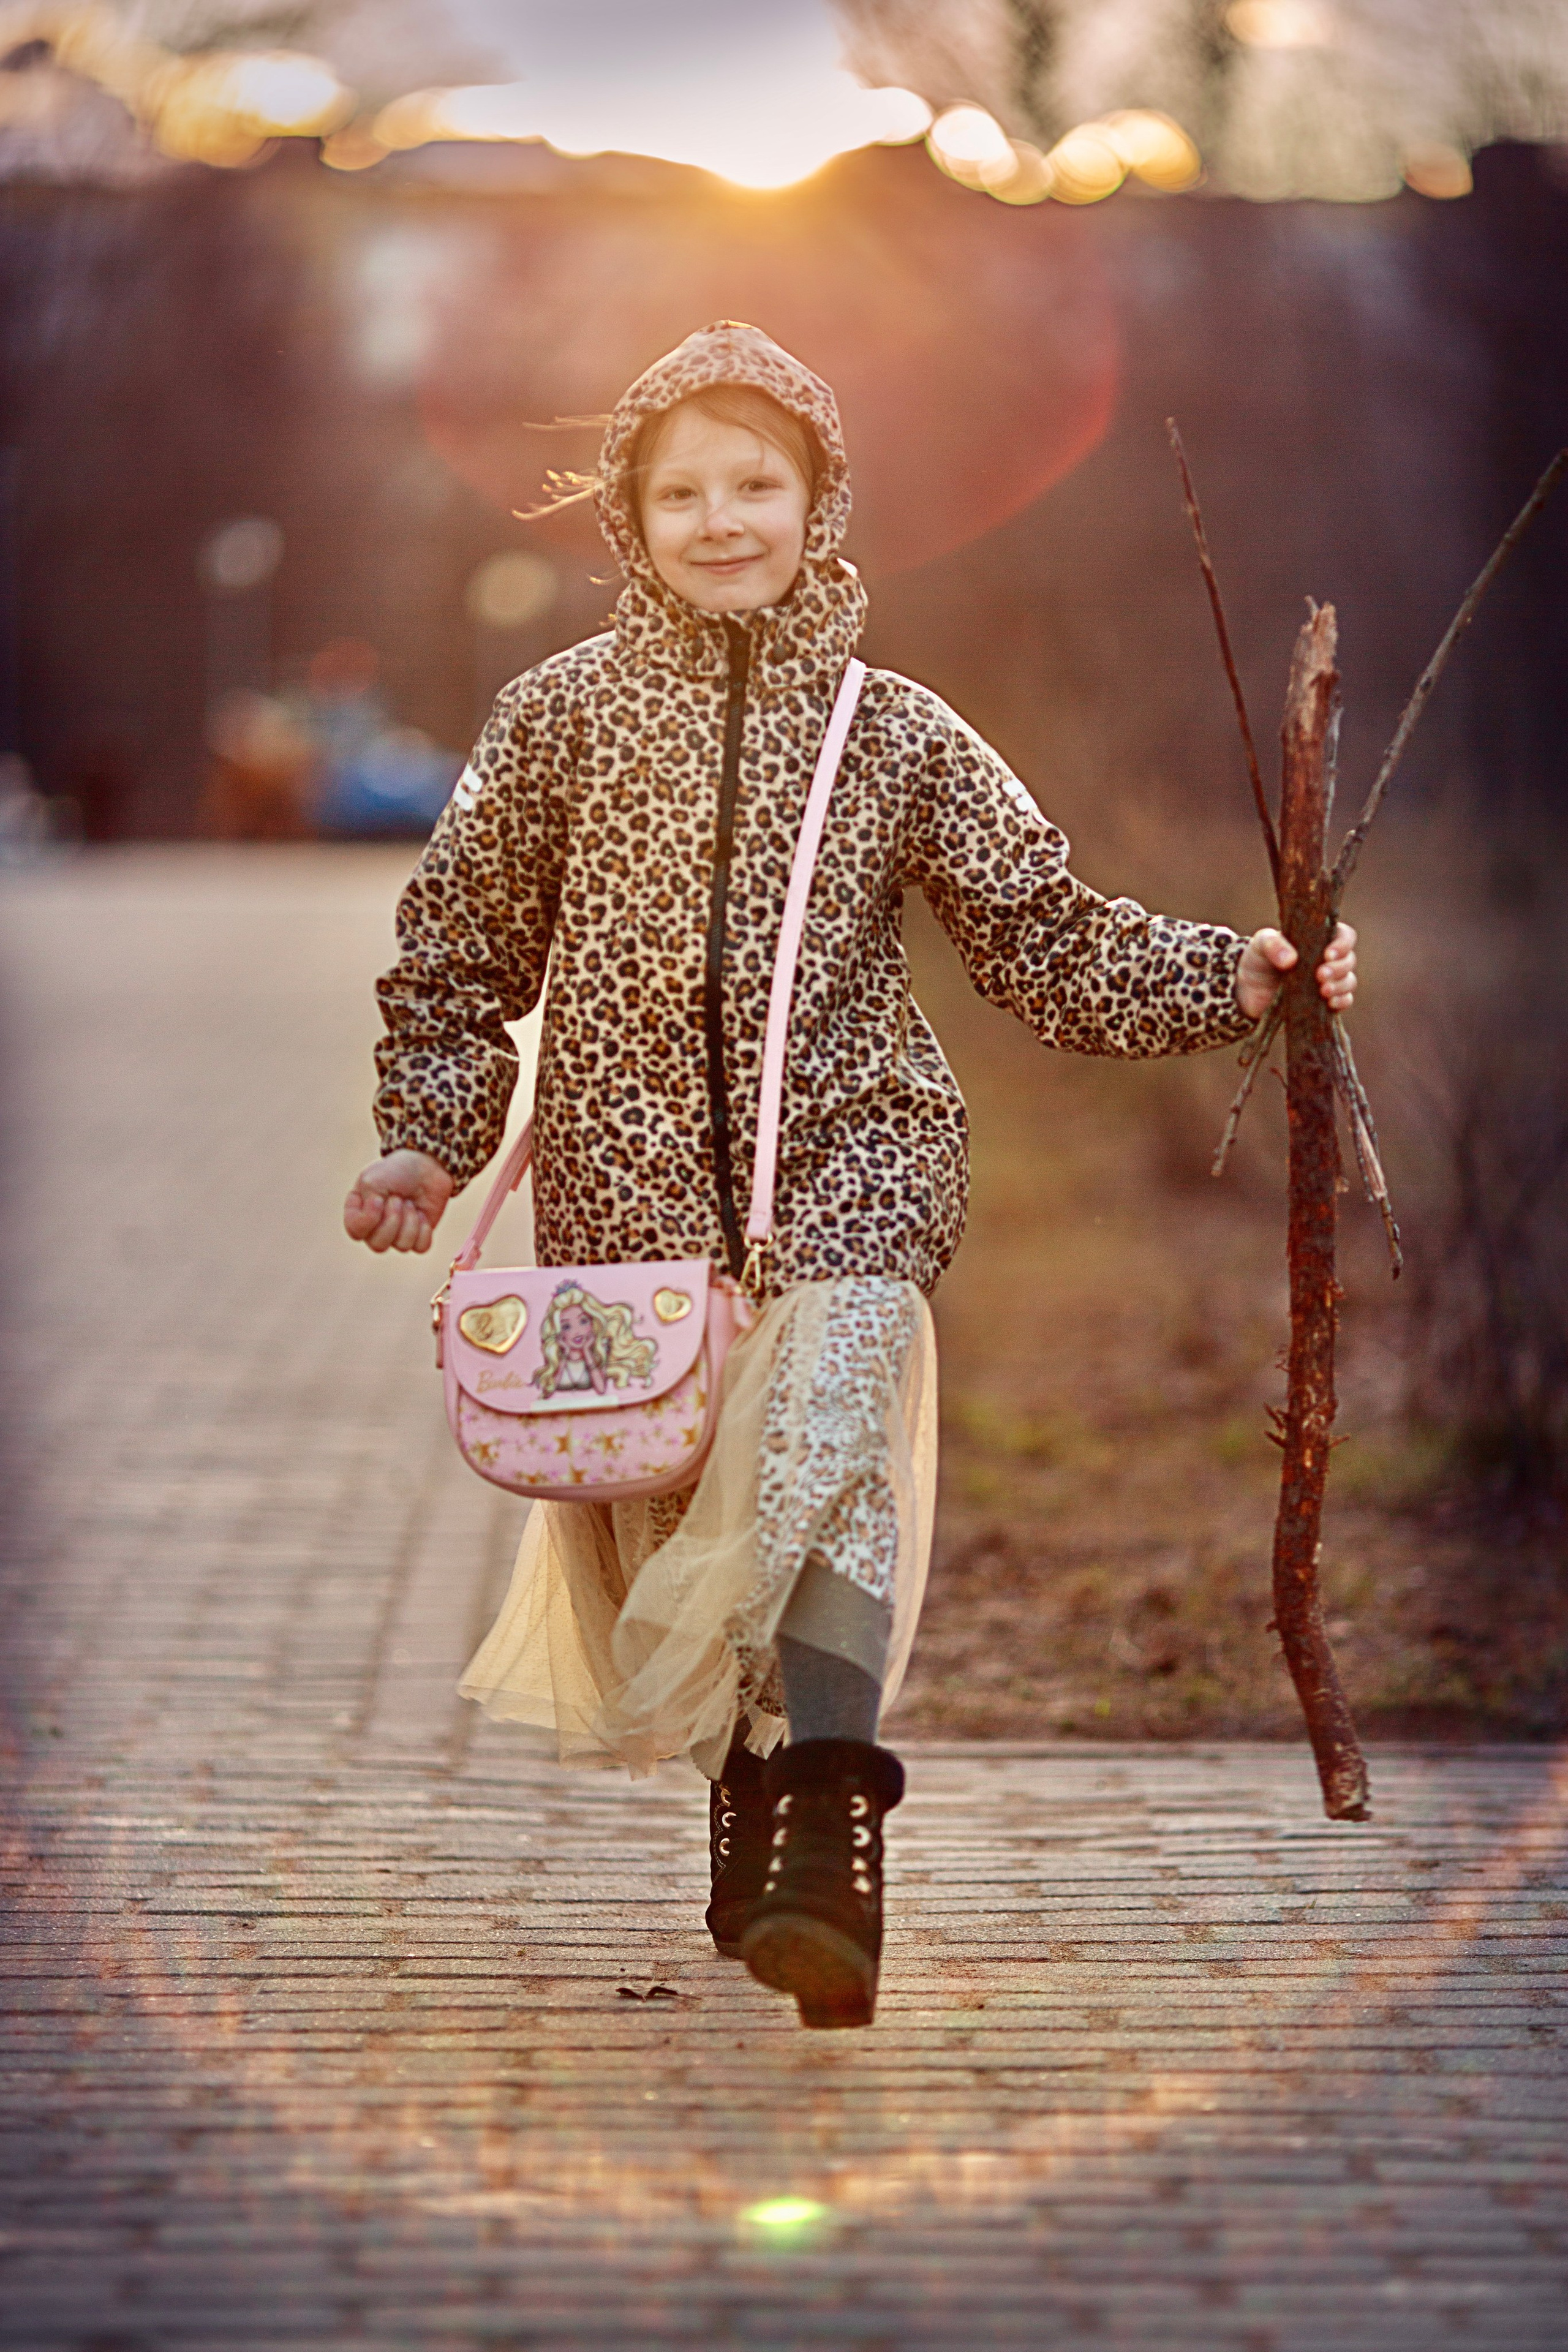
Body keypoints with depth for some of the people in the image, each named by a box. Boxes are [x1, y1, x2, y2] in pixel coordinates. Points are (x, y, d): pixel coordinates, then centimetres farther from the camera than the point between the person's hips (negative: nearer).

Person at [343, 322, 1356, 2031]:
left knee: (826, 1425, -23)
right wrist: (429, 1138, 4)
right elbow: (458, 944, 12)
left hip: (849, 1148, -1)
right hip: (630, 1169, 1)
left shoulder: (895, 732, 7)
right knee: (666, 1489, 2)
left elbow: (1049, 940, 7)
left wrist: (1239, 976, -5)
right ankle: (748, 1820, 23)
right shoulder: (565, 713, 6)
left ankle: (822, 1841, -32)